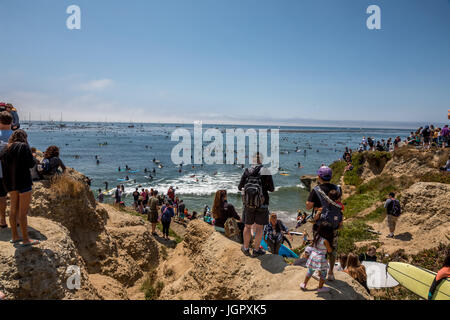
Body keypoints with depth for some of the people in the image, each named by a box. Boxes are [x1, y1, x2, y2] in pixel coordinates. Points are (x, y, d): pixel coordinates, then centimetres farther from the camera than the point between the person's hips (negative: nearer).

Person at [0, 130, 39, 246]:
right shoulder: (24, 146, -10)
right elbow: (31, 164, -13)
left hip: (10, 183, 7)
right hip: (23, 181, -7)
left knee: (14, 209, 15)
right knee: (23, 211, -3)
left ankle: (15, 237, 24)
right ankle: (25, 240, 3)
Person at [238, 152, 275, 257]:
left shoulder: (247, 171, -3)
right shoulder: (266, 172, -10)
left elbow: (240, 187, 4)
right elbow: (272, 189, -5)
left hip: (248, 204, 3)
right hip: (261, 205, -2)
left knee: (248, 226, 16)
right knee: (259, 228, 9)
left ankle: (246, 248, 28)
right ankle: (256, 250, 17)